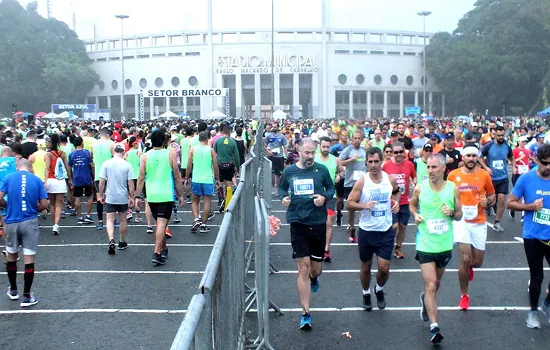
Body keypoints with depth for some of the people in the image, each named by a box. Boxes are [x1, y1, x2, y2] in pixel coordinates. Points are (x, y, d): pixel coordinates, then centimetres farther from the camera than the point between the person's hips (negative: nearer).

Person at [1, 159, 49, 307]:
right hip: (30, 222, -1)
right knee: (29, 259, 3)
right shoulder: (37, 180, 1)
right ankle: (26, 296, 6)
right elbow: (44, 204, -2)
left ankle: (13, 290, 33)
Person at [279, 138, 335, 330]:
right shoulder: (289, 171, 0)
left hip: (318, 222, 1)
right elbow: (282, 188, 16)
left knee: (316, 269, 11)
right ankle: (306, 313, 6)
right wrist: (283, 197, -6)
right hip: (298, 222, -1)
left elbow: (331, 188, 10)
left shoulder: (322, 170, -2)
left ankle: (313, 278, 52)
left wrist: (324, 197, -11)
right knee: (303, 268, -4)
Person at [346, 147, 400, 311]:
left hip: (386, 231, 1)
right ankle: (366, 294, 37)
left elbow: (397, 192, 19)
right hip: (366, 231, -1)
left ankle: (379, 290, 32)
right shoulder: (361, 182, -11)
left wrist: (396, 201, -3)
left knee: (384, 268, 0)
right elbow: (349, 203, -9)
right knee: (366, 266, 13)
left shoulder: (390, 180, -4)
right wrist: (364, 205, -26)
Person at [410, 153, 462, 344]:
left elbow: (459, 215, 5)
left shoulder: (453, 188, -5)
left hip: (445, 245, 3)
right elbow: (412, 204, 13)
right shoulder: (420, 188, -7)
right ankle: (434, 327, -6)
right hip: (426, 245, -3)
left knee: (435, 283, 22)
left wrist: (452, 213, -17)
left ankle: (426, 300, 53)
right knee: (431, 286, -10)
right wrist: (415, 215, -8)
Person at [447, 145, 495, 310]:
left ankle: (469, 267, 48)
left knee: (477, 262, 8)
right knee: (465, 259, -10)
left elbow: (492, 196, 11)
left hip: (479, 222, 2)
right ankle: (464, 295, 10)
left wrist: (487, 202, -11)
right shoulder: (453, 175, -3)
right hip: (461, 221, -2)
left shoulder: (484, 175, -1)